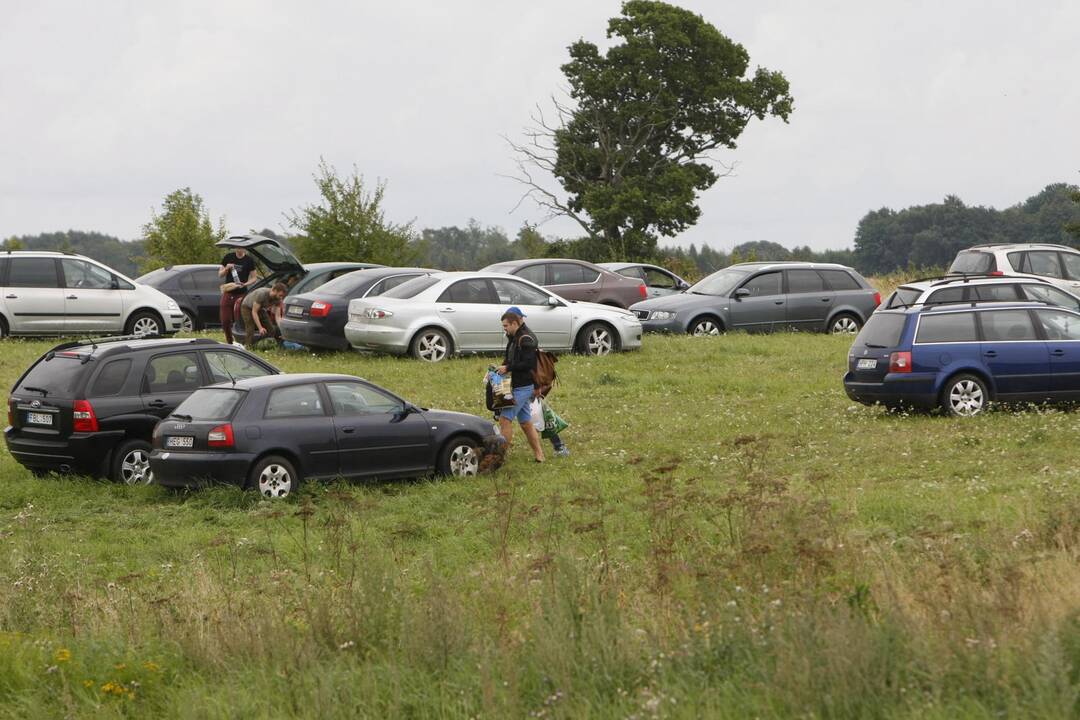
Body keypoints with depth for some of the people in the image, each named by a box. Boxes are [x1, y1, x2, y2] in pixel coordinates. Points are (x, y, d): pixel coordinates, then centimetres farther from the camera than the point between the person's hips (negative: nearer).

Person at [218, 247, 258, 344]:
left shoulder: (249, 260, 1)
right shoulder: (228, 258, 6)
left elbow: (254, 277, 4)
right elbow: (220, 275, 12)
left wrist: (245, 284, -15)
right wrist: (226, 269, -10)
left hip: (241, 294, -2)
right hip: (227, 293, 2)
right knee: (225, 321, 0)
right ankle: (229, 342, 15)